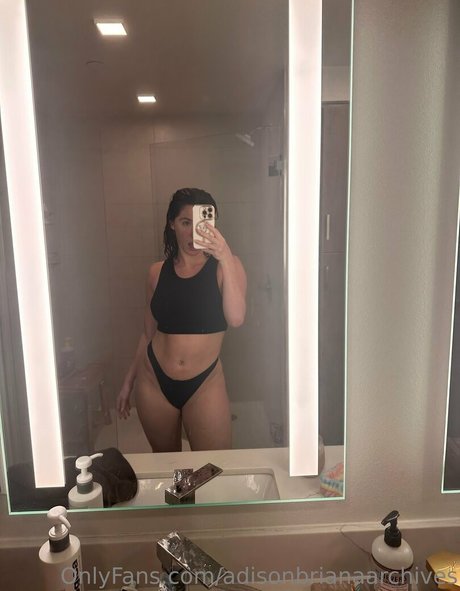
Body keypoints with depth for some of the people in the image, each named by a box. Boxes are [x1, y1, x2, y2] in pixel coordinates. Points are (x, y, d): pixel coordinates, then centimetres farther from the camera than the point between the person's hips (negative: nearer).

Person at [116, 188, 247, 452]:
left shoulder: (225, 266, -5)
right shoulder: (158, 272, 3)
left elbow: (236, 318, -22)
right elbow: (149, 333, 11)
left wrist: (225, 258, -29)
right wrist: (129, 381, 15)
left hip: (205, 384, -2)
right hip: (154, 381, 3)